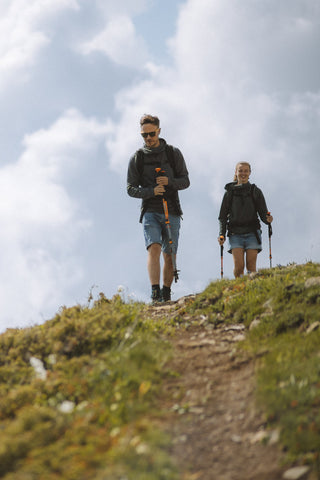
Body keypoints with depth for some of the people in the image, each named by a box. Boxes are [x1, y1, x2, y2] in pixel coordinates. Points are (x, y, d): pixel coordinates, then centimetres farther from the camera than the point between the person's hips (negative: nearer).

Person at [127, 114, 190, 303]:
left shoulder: (173, 153, 5)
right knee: (154, 248, -22)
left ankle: (166, 295, 22)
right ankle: (155, 294, -30)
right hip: (150, 211, -1)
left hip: (172, 211, 1)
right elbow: (131, 188, 3)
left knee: (170, 257, 5)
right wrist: (151, 191, -16)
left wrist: (169, 181, -18)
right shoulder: (137, 158, 5)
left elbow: (185, 181, 4)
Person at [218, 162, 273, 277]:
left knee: (251, 266, -8)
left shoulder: (255, 191, 9)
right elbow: (223, 216, 10)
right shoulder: (230, 192, 9)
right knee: (239, 265, -13)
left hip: (252, 233, 0)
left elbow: (263, 214, 7)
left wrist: (268, 219, -17)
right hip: (235, 234, 0)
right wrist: (222, 234, -2)